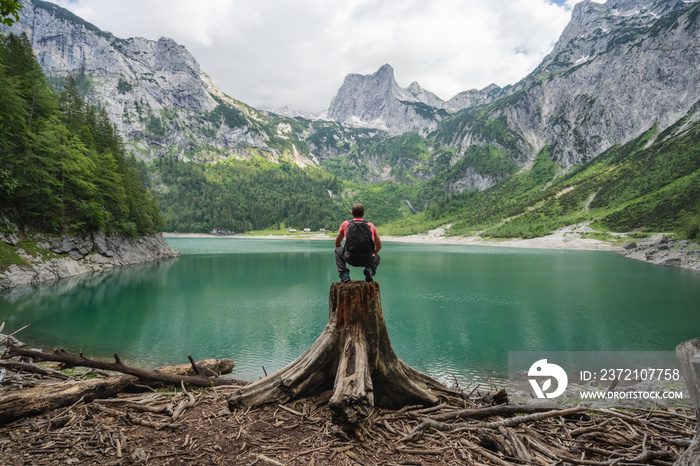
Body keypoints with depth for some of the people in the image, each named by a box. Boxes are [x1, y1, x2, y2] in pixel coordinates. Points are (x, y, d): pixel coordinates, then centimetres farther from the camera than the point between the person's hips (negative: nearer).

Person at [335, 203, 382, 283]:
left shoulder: (345, 224, 14)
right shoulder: (371, 225, 16)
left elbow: (337, 243, 26)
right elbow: (379, 246, 25)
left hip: (351, 260, -1)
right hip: (368, 260, 1)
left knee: (338, 250, 30)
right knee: (377, 257, 37)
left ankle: (344, 275, 11)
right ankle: (369, 270, 6)